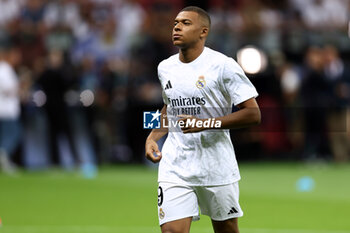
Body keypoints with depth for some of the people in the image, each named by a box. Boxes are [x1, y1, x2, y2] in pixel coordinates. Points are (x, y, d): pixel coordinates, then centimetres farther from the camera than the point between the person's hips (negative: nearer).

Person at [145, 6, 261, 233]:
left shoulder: (223, 65, -10)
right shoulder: (166, 68, 8)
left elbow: (253, 114, -12)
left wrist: (205, 123, -20)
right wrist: (153, 137, 9)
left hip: (217, 168, -3)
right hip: (174, 167, 3)